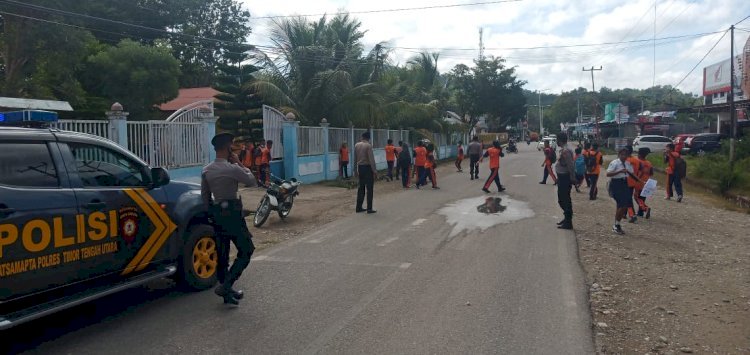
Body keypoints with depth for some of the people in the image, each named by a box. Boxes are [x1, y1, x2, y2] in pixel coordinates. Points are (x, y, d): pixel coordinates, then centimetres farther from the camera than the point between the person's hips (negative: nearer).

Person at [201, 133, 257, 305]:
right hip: (232, 212, -7)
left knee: (222, 253, 11)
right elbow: (253, 181, -3)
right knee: (246, 250, 3)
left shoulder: (206, 170, 6)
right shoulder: (232, 169, -16)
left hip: (216, 213, 7)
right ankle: (225, 285, -8)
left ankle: (227, 294, 18)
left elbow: (205, 196, 12)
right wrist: (239, 163, 1)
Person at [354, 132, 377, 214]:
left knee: (361, 187, 14)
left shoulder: (356, 145, 6)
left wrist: (355, 169, 17)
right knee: (369, 188, -1)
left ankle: (359, 207, 16)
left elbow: (355, 158, 10)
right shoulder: (368, 146, -12)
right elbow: (371, 159, -16)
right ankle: (369, 208, -2)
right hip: (367, 167, -6)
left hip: (360, 167, 6)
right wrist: (374, 170, -14)